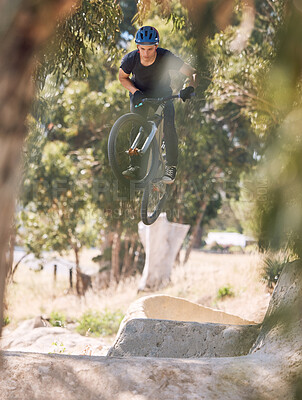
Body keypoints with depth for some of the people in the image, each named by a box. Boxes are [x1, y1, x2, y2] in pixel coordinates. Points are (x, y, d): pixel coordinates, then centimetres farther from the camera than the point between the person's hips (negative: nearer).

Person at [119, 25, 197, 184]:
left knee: (169, 125, -19)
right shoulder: (131, 59, -26)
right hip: (140, 93, 1)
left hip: (163, 93, -1)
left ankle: (171, 166, -8)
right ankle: (135, 165, -9)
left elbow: (192, 73, -28)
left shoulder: (166, 57, -31)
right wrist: (135, 91, -23)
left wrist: (190, 88, -48)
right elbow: (122, 77, -5)